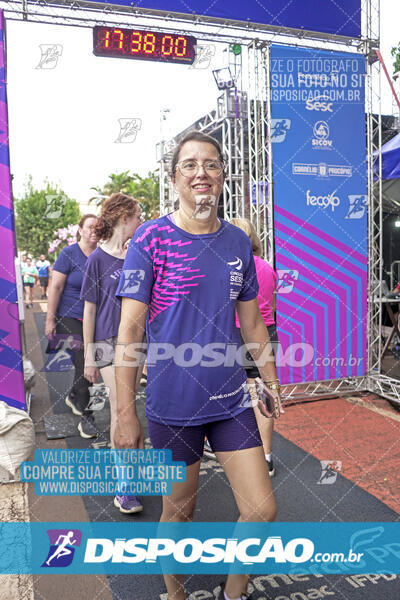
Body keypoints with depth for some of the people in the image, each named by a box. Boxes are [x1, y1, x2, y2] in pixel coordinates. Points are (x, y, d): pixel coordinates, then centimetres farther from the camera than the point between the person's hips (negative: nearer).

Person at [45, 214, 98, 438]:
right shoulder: (69, 254, -9)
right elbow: (55, 287, -9)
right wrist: (50, 320, -11)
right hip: (70, 318, -5)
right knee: (83, 364, -8)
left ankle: (74, 397, 40)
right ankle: (85, 415, 4)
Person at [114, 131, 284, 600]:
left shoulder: (238, 242, 5)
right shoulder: (151, 238, -9)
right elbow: (129, 329, -11)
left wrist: (271, 383, 15)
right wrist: (125, 414, -12)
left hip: (232, 400, 4)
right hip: (172, 404, -3)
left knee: (263, 510, 6)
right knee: (179, 511, 14)